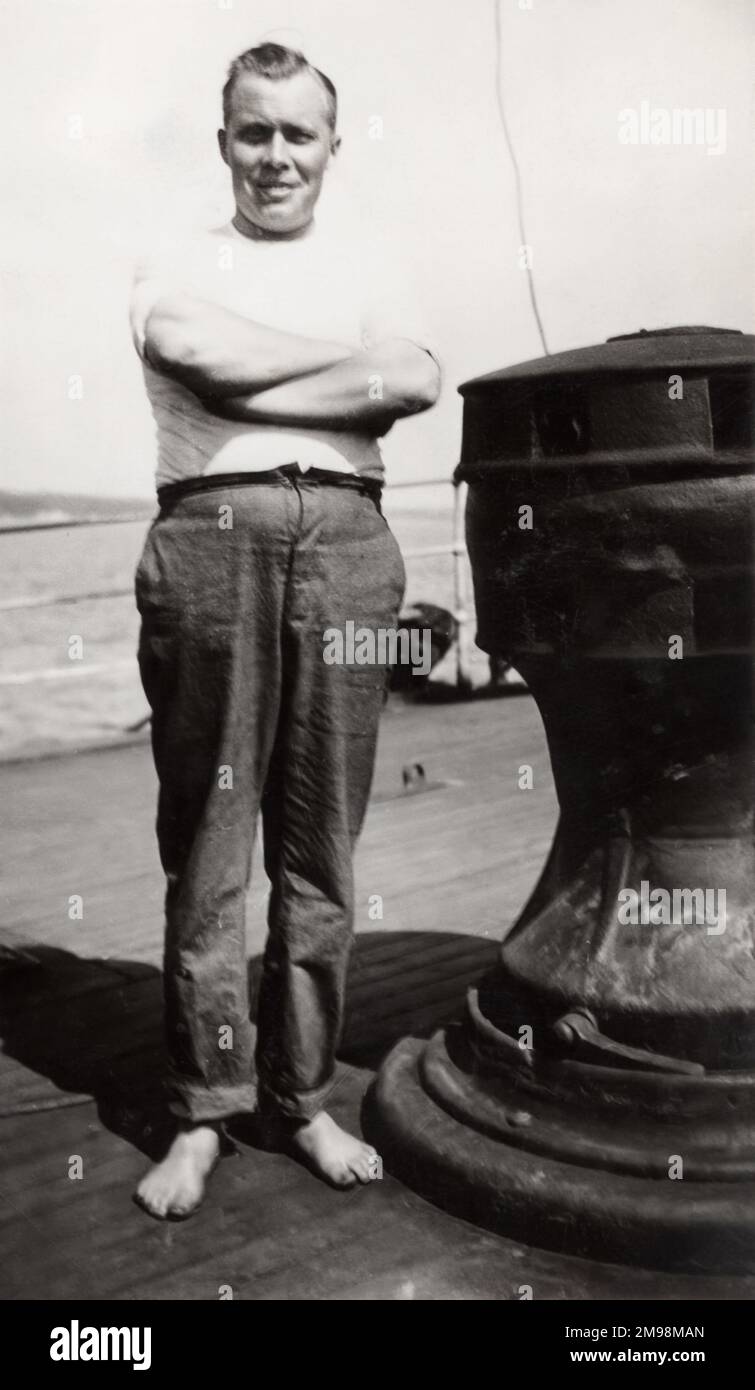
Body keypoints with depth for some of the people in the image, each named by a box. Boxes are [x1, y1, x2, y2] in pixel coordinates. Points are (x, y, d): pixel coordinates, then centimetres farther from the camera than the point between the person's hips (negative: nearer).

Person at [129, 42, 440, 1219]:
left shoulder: (367, 266, 22)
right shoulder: (174, 268, 18)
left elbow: (419, 383, 3)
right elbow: (194, 347, -5)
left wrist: (250, 385, -4)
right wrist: (359, 356, 1)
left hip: (345, 538, 2)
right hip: (210, 534, -1)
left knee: (321, 846, 3)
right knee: (206, 839, 0)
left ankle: (303, 1097, 16)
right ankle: (203, 1110, 12)